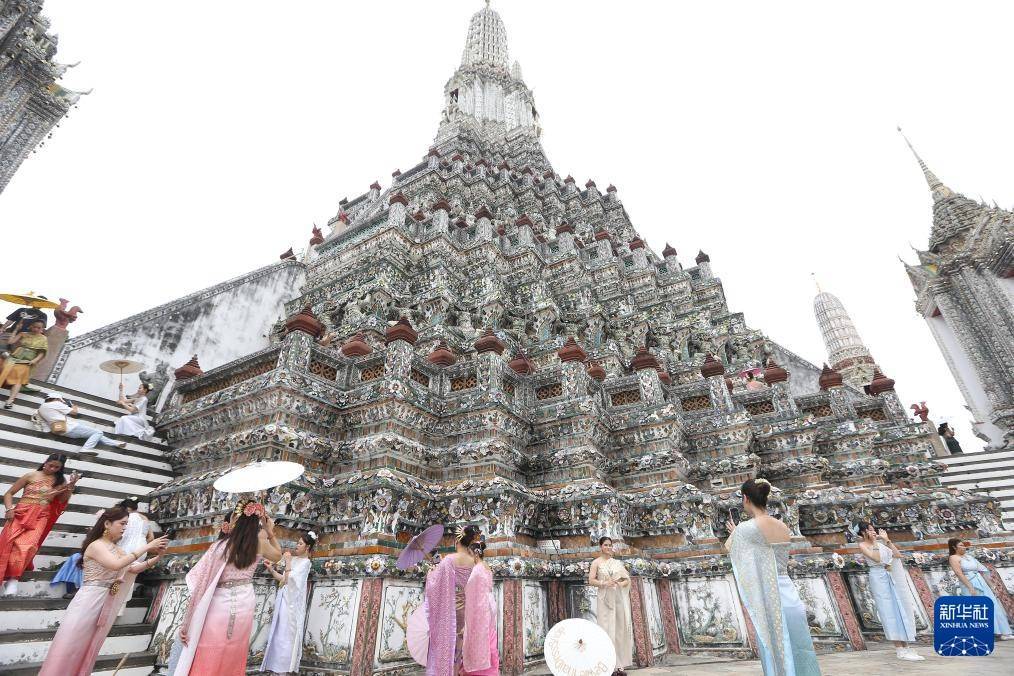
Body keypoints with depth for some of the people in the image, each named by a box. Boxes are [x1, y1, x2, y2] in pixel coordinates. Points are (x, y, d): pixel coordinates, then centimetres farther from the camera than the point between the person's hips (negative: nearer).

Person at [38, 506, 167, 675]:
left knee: (88, 651, 12)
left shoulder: (115, 548, 10)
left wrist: (156, 558, -5)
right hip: (89, 601, -7)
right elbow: (116, 565, -28)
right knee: (69, 648, 0)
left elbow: (133, 569, 10)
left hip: (107, 604, 7)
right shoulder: (96, 545, -13)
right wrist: (146, 547, -26)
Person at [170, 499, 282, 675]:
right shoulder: (260, 543, -6)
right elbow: (278, 556, 16)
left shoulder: (221, 546, -14)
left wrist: (185, 623, -4)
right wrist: (271, 532, 10)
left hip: (219, 608, -3)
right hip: (244, 608, 3)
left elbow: (200, 585, -12)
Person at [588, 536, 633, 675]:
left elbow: (627, 579, 10)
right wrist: (604, 583, -19)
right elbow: (591, 580, -5)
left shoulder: (617, 562, 11)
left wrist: (620, 584, -10)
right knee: (607, 628, -5)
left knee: (620, 628, 3)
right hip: (605, 599, -3)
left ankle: (620, 664, 11)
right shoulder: (596, 562, 1)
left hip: (619, 598, 3)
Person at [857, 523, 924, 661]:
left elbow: (898, 555, 6)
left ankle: (906, 647, 14)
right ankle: (901, 651, -3)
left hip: (892, 578, 6)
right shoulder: (862, 545, -5)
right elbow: (876, 558, -17)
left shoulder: (880, 543, 14)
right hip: (878, 578, -6)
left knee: (901, 610, 6)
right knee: (889, 612, -6)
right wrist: (874, 542, -12)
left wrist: (887, 540, 1)